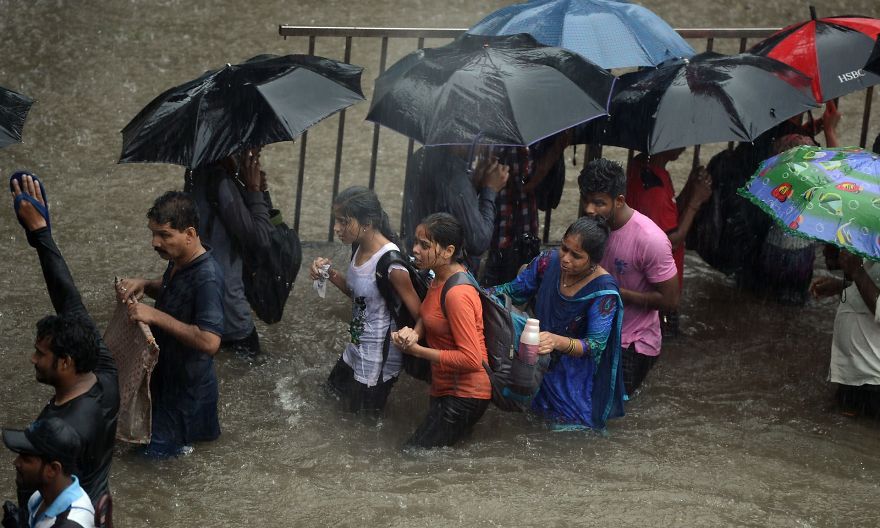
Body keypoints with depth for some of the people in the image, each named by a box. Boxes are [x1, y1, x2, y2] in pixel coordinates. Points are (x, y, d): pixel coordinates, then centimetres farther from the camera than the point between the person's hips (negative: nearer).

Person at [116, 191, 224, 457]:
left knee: (157, 447, 3)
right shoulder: (179, 261, -5)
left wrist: (156, 316, -35)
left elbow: (210, 342, -39)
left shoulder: (207, 278, -32)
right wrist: (144, 284, -5)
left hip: (187, 384, -9)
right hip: (167, 370, 9)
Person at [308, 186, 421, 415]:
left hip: (379, 354, -8)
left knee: (362, 411, 13)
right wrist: (331, 273, -6)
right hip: (358, 344, 8)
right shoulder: (361, 248, -6)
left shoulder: (391, 263, -31)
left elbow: (418, 315, -24)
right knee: (338, 388, 28)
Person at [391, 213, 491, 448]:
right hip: (445, 387, 10)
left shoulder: (457, 294, -28)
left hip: (464, 395, -10)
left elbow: (471, 358, -28)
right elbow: (428, 314, 20)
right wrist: (414, 333, -4)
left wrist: (416, 349, -21)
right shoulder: (440, 276, 1)